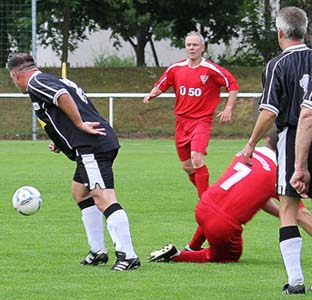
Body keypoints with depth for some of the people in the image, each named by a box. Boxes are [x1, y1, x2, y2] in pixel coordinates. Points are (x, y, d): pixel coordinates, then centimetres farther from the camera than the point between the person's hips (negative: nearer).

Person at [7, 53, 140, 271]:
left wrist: (80, 125, -17)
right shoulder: (55, 80, 26)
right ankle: (98, 251, 26)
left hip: (91, 146, -10)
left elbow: (62, 96, -24)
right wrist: (62, 142, 22)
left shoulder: (36, 84, -4)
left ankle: (128, 255, -22)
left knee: (104, 199, -15)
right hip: (105, 142, 10)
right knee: (80, 192, 24)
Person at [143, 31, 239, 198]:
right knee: (187, 167, 9)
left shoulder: (211, 70, -8)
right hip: (181, 121, 5)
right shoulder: (176, 68, 4)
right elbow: (161, 85, 16)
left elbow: (232, 84, -1)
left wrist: (228, 109, -8)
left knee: (197, 158, -24)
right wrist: (151, 95, -5)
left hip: (202, 120, -5)